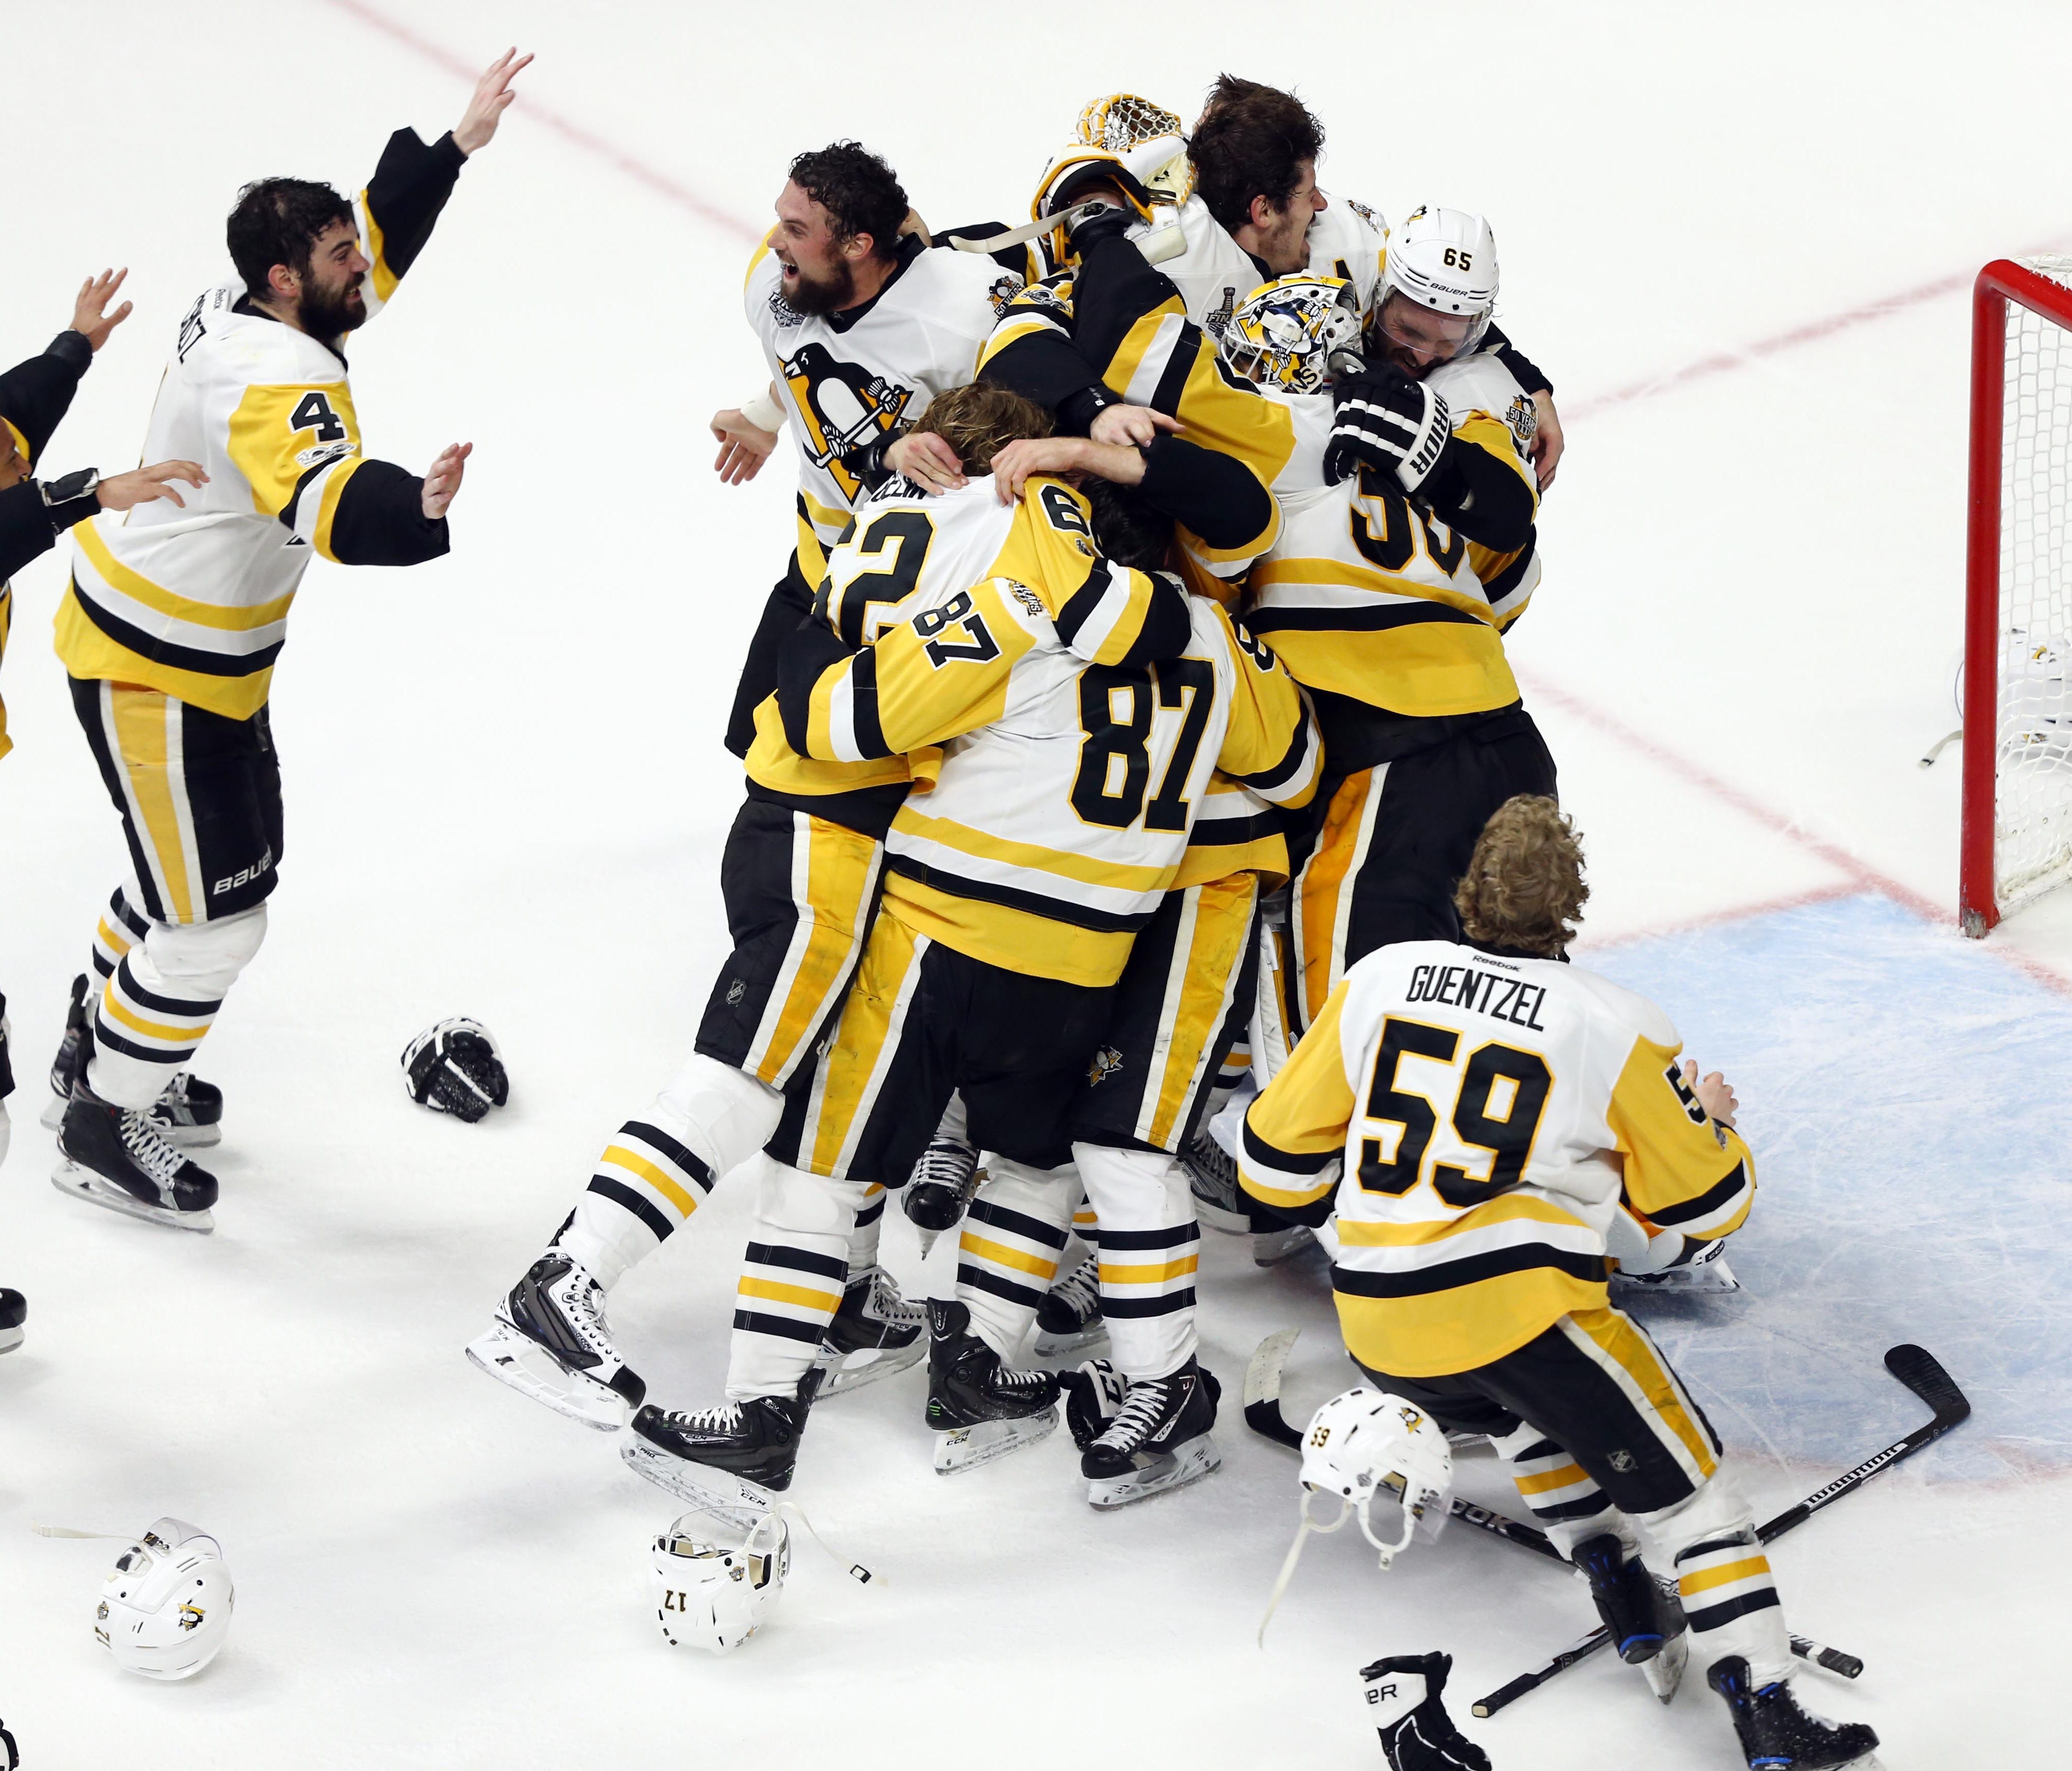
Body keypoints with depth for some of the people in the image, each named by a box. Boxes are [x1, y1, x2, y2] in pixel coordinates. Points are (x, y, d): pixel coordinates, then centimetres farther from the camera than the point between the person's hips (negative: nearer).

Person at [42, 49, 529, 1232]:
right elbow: (330, 508, -50)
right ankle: (102, 1132, 12)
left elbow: (379, 240, 16)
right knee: (213, 921, -3)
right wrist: (422, 506, -69)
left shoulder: (243, 313, -3)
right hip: (151, 674, -10)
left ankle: (108, 1049, 42)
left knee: (228, 860, 24)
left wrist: (455, 148, 9)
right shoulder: (275, 378, -30)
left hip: (215, 652, 10)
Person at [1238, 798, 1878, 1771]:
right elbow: (1706, 1206, 8)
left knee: (1526, 1412, 35)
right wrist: (1710, 1115, 28)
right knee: (1682, 1484, 6)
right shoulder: (1615, 1029, -3)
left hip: (1380, 1328, 5)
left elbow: (1276, 1161, 12)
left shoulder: (1379, 980, 7)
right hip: (1520, 1307, -5)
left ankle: (1623, 1596, 25)